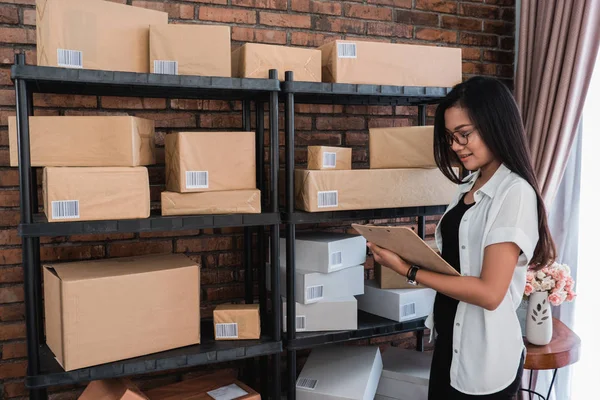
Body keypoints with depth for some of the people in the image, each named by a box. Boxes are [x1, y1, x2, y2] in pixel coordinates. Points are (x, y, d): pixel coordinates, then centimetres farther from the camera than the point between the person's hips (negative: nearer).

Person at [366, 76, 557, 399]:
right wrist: (415, 250, -2)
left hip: (484, 355, -7)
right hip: (450, 340, 7)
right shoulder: (469, 187, 7)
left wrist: (409, 271, -22)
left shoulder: (516, 193, -18)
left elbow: (489, 292, -23)